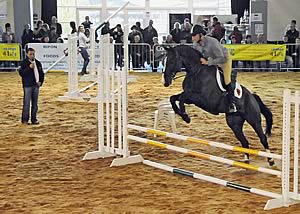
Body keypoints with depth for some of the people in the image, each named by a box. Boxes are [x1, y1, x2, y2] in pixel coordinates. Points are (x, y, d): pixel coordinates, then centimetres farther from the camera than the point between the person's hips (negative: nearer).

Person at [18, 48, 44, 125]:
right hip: (27, 86, -5)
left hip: (36, 85, 5)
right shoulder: (23, 63, -4)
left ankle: (34, 119, 16)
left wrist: (40, 81, 5)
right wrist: (29, 68, -22)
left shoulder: (38, 63, 10)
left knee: (35, 103, 9)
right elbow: (21, 73, -13)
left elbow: (41, 73, 18)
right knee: (26, 103, -6)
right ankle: (25, 119, 0)